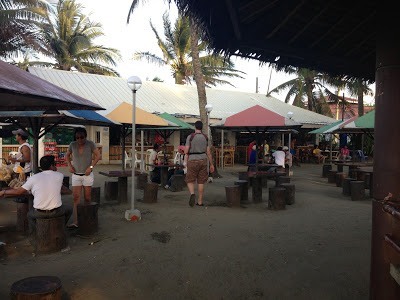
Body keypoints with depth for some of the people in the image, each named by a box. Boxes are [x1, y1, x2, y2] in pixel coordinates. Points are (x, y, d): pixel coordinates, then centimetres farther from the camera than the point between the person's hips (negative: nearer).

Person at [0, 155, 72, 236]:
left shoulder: (34, 178, 0)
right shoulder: (59, 176, -1)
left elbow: (18, 191, 6)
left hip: (39, 213, 2)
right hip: (56, 212, -1)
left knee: (30, 214, 37)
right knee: (69, 209, 30)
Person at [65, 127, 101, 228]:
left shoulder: (90, 144, -7)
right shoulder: (72, 145, -1)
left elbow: (98, 155, -5)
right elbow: (67, 155, 15)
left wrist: (91, 167, -13)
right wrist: (70, 166, 1)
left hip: (87, 174, -2)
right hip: (76, 175, 2)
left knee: (87, 198, 5)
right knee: (76, 198, -4)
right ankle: (75, 221, -6)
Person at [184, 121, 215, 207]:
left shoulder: (190, 137, -4)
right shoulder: (205, 137, 4)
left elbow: (186, 151, -8)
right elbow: (208, 152, 4)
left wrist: (186, 162, 4)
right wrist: (211, 164, 10)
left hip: (192, 161, -3)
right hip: (203, 160, 3)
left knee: (190, 181, 7)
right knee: (201, 182, 8)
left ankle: (192, 194, -20)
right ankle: (200, 201, 12)